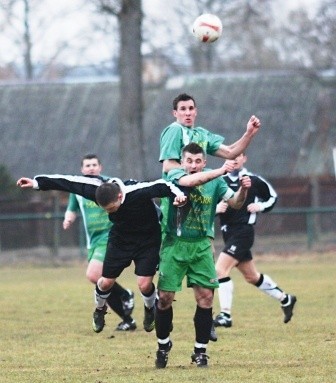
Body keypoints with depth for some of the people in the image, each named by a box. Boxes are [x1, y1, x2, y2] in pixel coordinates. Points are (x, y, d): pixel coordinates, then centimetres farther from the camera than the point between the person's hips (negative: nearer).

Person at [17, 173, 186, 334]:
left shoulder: (137, 191, -37)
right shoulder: (97, 189, -26)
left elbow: (161, 186, -34)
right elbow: (69, 182, -18)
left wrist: (178, 194, -54)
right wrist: (37, 182, -14)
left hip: (147, 240, -3)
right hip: (120, 239, 3)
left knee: (144, 285, -10)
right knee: (106, 282, 4)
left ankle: (150, 310, 24)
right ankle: (99, 309, 37)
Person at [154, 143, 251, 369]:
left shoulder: (214, 181, 1)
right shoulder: (175, 176, -10)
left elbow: (235, 203, -3)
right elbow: (190, 181, -32)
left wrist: (243, 190, -24)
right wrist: (221, 171, -33)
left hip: (202, 246, 2)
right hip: (175, 244, -2)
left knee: (206, 297, -5)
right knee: (165, 297, -2)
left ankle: (201, 350, 7)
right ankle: (163, 345, 19)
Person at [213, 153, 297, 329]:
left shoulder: (254, 181, -2)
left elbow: (273, 197, 12)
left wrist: (261, 206, -6)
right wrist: (216, 208, -12)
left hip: (243, 231, -6)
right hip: (228, 233, 6)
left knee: (220, 269, -20)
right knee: (251, 276, 17)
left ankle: (225, 315, -15)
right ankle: (285, 299, 36)